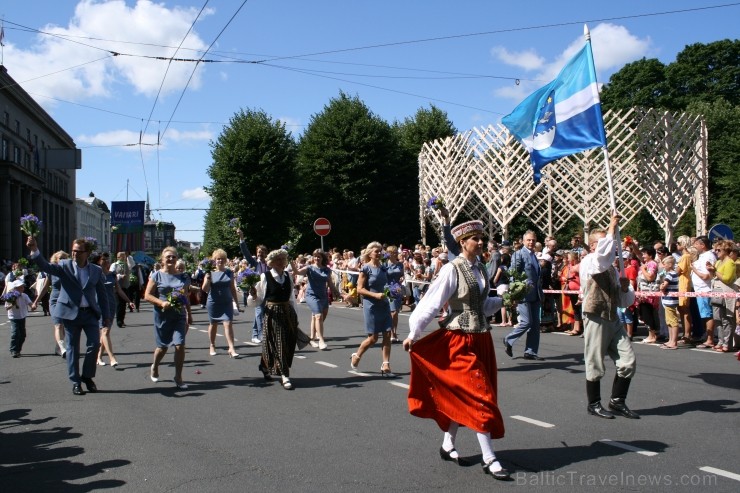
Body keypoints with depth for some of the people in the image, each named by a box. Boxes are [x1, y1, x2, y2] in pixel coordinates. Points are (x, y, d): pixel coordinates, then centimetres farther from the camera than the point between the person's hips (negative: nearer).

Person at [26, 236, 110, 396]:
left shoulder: (96, 270, 5)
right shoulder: (65, 266, -1)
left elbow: (102, 294, 10)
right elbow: (46, 266, -18)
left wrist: (106, 316, 8)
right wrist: (35, 250, -34)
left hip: (90, 313, 2)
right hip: (70, 313, -2)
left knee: (94, 344, -4)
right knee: (72, 348, 4)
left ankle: (87, 376, 16)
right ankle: (75, 382, 14)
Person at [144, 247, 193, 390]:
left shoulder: (183, 277, 7)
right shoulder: (157, 275, -3)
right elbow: (147, 295, -6)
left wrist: (189, 314, 20)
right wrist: (161, 302, -20)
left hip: (179, 316, 2)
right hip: (162, 316, -2)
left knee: (180, 345, -9)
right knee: (163, 347, 11)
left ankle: (178, 377, 3)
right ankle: (154, 367, 42)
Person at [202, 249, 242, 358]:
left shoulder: (229, 272, 6)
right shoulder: (210, 273, -2)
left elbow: (232, 288, 13)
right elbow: (205, 289, -6)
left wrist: (236, 301, 12)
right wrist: (208, 278, -22)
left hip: (227, 302, 1)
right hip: (213, 303, -1)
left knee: (228, 324, -10)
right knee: (213, 324, 12)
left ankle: (231, 348, -13)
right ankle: (212, 346, 28)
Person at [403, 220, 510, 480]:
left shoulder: (480, 269, 8)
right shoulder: (452, 270, -14)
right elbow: (431, 303, -15)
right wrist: (413, 334, -15)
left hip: (481, 339, 7)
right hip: (461, 341, -7)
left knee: (462, 398, 15)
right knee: (480, 395, -7)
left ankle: (448, 444, 30)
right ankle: (489, 459, 0)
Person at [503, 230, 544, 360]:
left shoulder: (534, 256, 18)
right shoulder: (518, 254, -5)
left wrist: (541, 294, 17)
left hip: (535, 295, 7)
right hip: (524, 294, -7)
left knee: (535, 324, 5)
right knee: (526, 322, -10)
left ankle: (531, 352, 11)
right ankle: (508, 340, 11)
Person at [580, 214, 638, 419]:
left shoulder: (612, 268, 17)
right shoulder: (588, 263, -5)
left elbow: (624, 301, 20)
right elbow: (602, 255, -30)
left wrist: (625, 288, -2)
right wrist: (612, 229, -23)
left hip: (613, 319, 7)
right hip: (596, 319, -7)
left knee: (628, 361, 3)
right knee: (595, 365, 2)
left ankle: (617, 401, 17)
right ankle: (593, 404, 17)